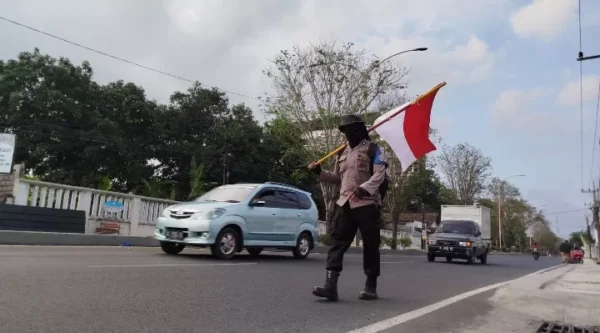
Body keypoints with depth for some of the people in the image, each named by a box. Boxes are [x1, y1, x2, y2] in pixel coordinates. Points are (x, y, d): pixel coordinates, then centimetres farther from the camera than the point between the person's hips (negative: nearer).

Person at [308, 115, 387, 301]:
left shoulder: (372, 149, -1)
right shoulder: (343, 153, 20)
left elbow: (380, 174, -13)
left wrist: (364, 188, -29)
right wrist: (320, 173, 13)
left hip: (367, 204, -6)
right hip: (346, 204, 6)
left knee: (370, 245, 3)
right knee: (337, 242, -5)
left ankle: (371, 287, 15)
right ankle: (330, 285, -9)